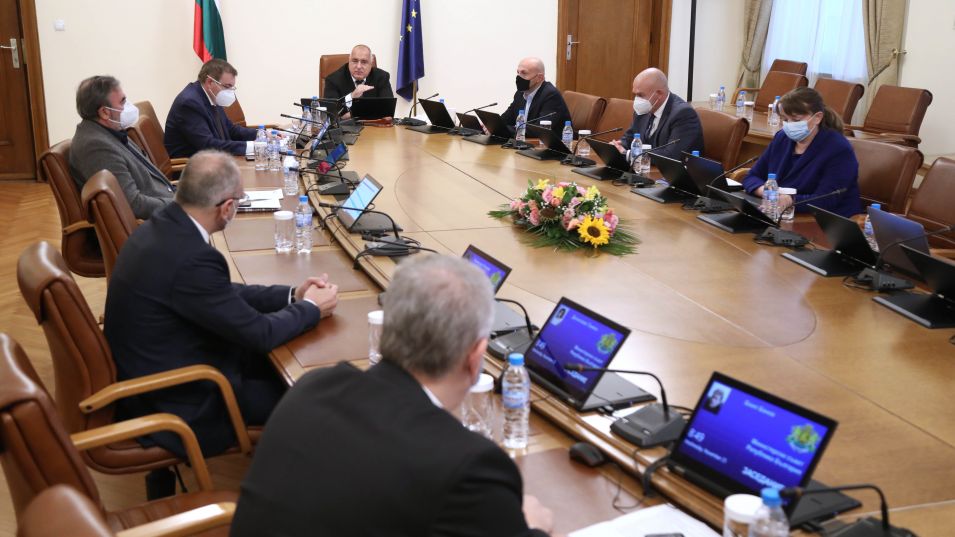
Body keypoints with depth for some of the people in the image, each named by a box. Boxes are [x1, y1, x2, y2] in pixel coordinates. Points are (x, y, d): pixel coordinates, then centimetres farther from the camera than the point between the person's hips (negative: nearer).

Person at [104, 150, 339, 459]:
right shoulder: (191, 258, -31)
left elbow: (223, 295, 10)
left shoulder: (162, 226, -3)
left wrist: (291, 296, 6)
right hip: (175, 405, -9)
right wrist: (311, 308, -4)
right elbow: (260, 334, -21)